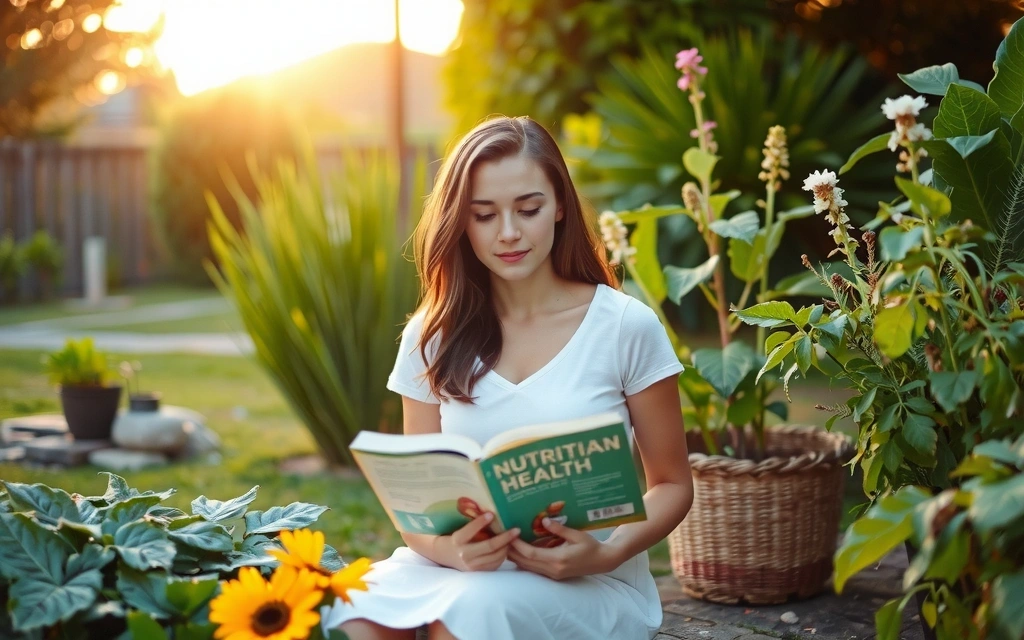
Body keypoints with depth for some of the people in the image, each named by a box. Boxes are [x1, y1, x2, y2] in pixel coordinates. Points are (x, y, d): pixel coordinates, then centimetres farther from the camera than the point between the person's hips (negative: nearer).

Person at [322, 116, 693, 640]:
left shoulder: (626, 327, -3)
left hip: (592, 585, -1)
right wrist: (448, 548, -19)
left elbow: (672, 484, 4)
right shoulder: (434, 337, 5)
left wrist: (607, 554, -17)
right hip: (466, 569, 2)